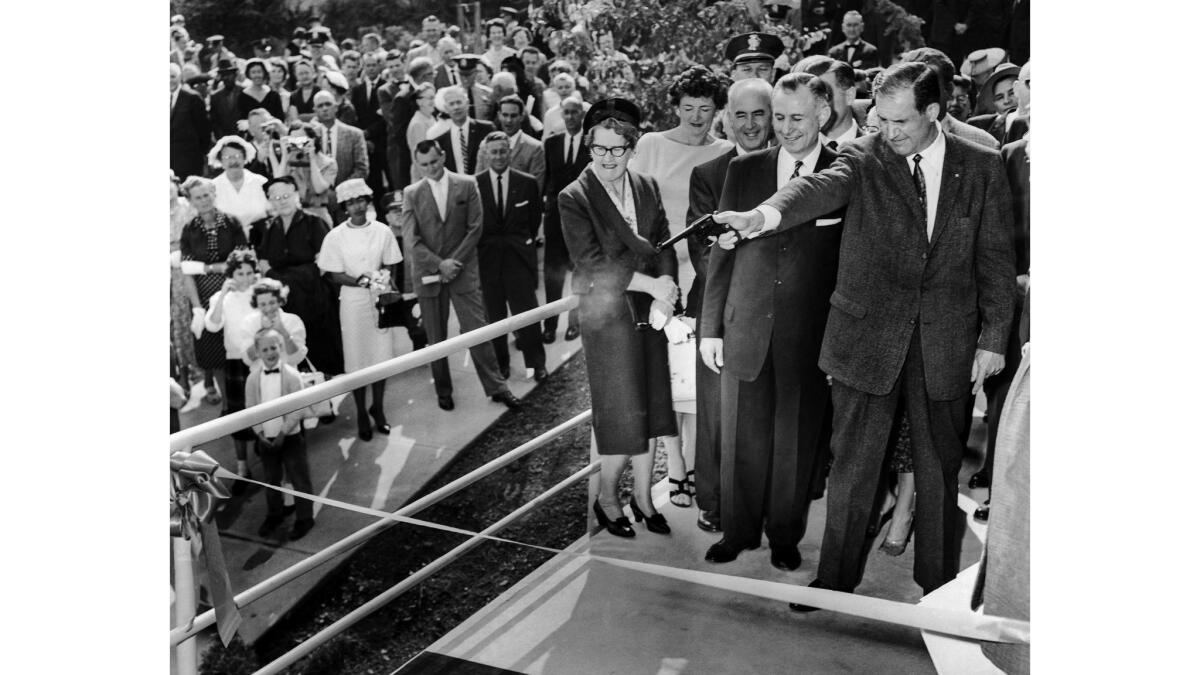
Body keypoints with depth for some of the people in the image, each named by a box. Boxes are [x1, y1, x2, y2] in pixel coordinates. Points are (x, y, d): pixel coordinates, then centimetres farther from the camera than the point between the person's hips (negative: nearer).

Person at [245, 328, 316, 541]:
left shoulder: (291, 375, -15)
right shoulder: (253, 378, -4)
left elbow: (299, 410, -14)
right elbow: (250, 409, 2)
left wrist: (283, 433, -14)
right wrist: (260, 432, -7)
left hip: (290, 437, -4)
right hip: (265, 439, 4)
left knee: (299, 480, 5)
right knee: (271, 479, 19)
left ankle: (304, 519, 18)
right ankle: (274, 515, 36)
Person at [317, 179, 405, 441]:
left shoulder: (382, 231, -1)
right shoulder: (336, 237, -5)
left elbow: (391, 266, 6)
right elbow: (334, 275, -5)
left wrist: (383, 278, -14)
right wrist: (360, 281, -19)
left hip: (380, 299, 1)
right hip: (352, 301, -1)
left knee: (382, 356, 5)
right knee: (357, 359, 5)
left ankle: (378, 407, 25)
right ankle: (361, 413, 21)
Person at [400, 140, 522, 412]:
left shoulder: (466, 185, 2)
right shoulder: (411, 193, 2)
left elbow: (475, 228, -2)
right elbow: (410, 239, -4)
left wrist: (455, 262, -10)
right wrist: (439, 264, -14)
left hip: (463, 270, -1)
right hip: (428, 274, 1)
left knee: (476, 329, -3)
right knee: (435, 337, 7)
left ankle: (496, 387, 6)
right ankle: (443, 391, 21)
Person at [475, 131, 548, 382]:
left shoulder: (528, 183, 1)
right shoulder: (474, 184, -2)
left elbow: (535, 218, 10)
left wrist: (523, 242, 9)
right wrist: (484, 243, 3)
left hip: (519, 256, 0)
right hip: (486, 258, 0)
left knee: (526, 311, 0)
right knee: (493, 314, 7)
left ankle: (536, 363, 13)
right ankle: (500, 365, 20)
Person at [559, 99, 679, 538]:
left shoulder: (648, 188, 7)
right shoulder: (573, 198, -9)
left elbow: (664, 247, 5)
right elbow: (594, 263, -14)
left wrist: (665, 295, -13)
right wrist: (653, 284, -16)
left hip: (649, 310, 5)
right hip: (607, 314, -5)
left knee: (650, 406, 10)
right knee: (620, 414, 1)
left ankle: (642, 495, 25)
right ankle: (607, 498, 22)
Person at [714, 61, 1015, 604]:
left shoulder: (981, 167, 2)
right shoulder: (863, 158, -4)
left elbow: (995, 258, 5)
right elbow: (820, 188, -25)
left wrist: (993, 337, 1)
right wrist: (764, 214, -47)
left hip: (947, 344, 1)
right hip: (867, 337, -1)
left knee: (939, 468, 14)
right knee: (852, 467, 6)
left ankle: (939, 584, 32)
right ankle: (836, 579, 23)